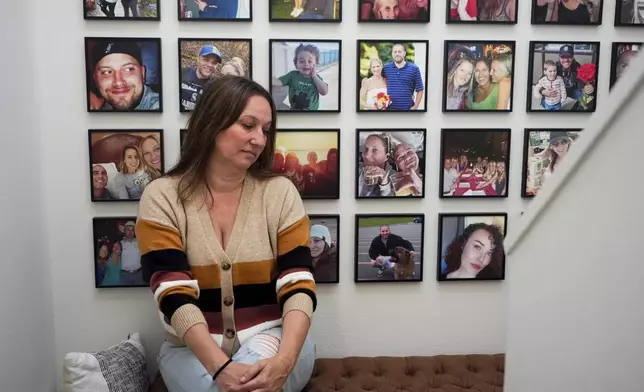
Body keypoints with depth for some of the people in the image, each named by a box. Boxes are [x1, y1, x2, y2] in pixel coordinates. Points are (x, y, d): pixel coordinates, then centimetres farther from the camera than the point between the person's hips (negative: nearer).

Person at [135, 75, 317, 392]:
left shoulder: (280, 193, -4)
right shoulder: (162, 197, -6)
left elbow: (299, 288, -12)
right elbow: (175, 296, -16)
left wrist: (283, 361, -30)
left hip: (272, 338, 0)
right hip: (194, 348, 0)